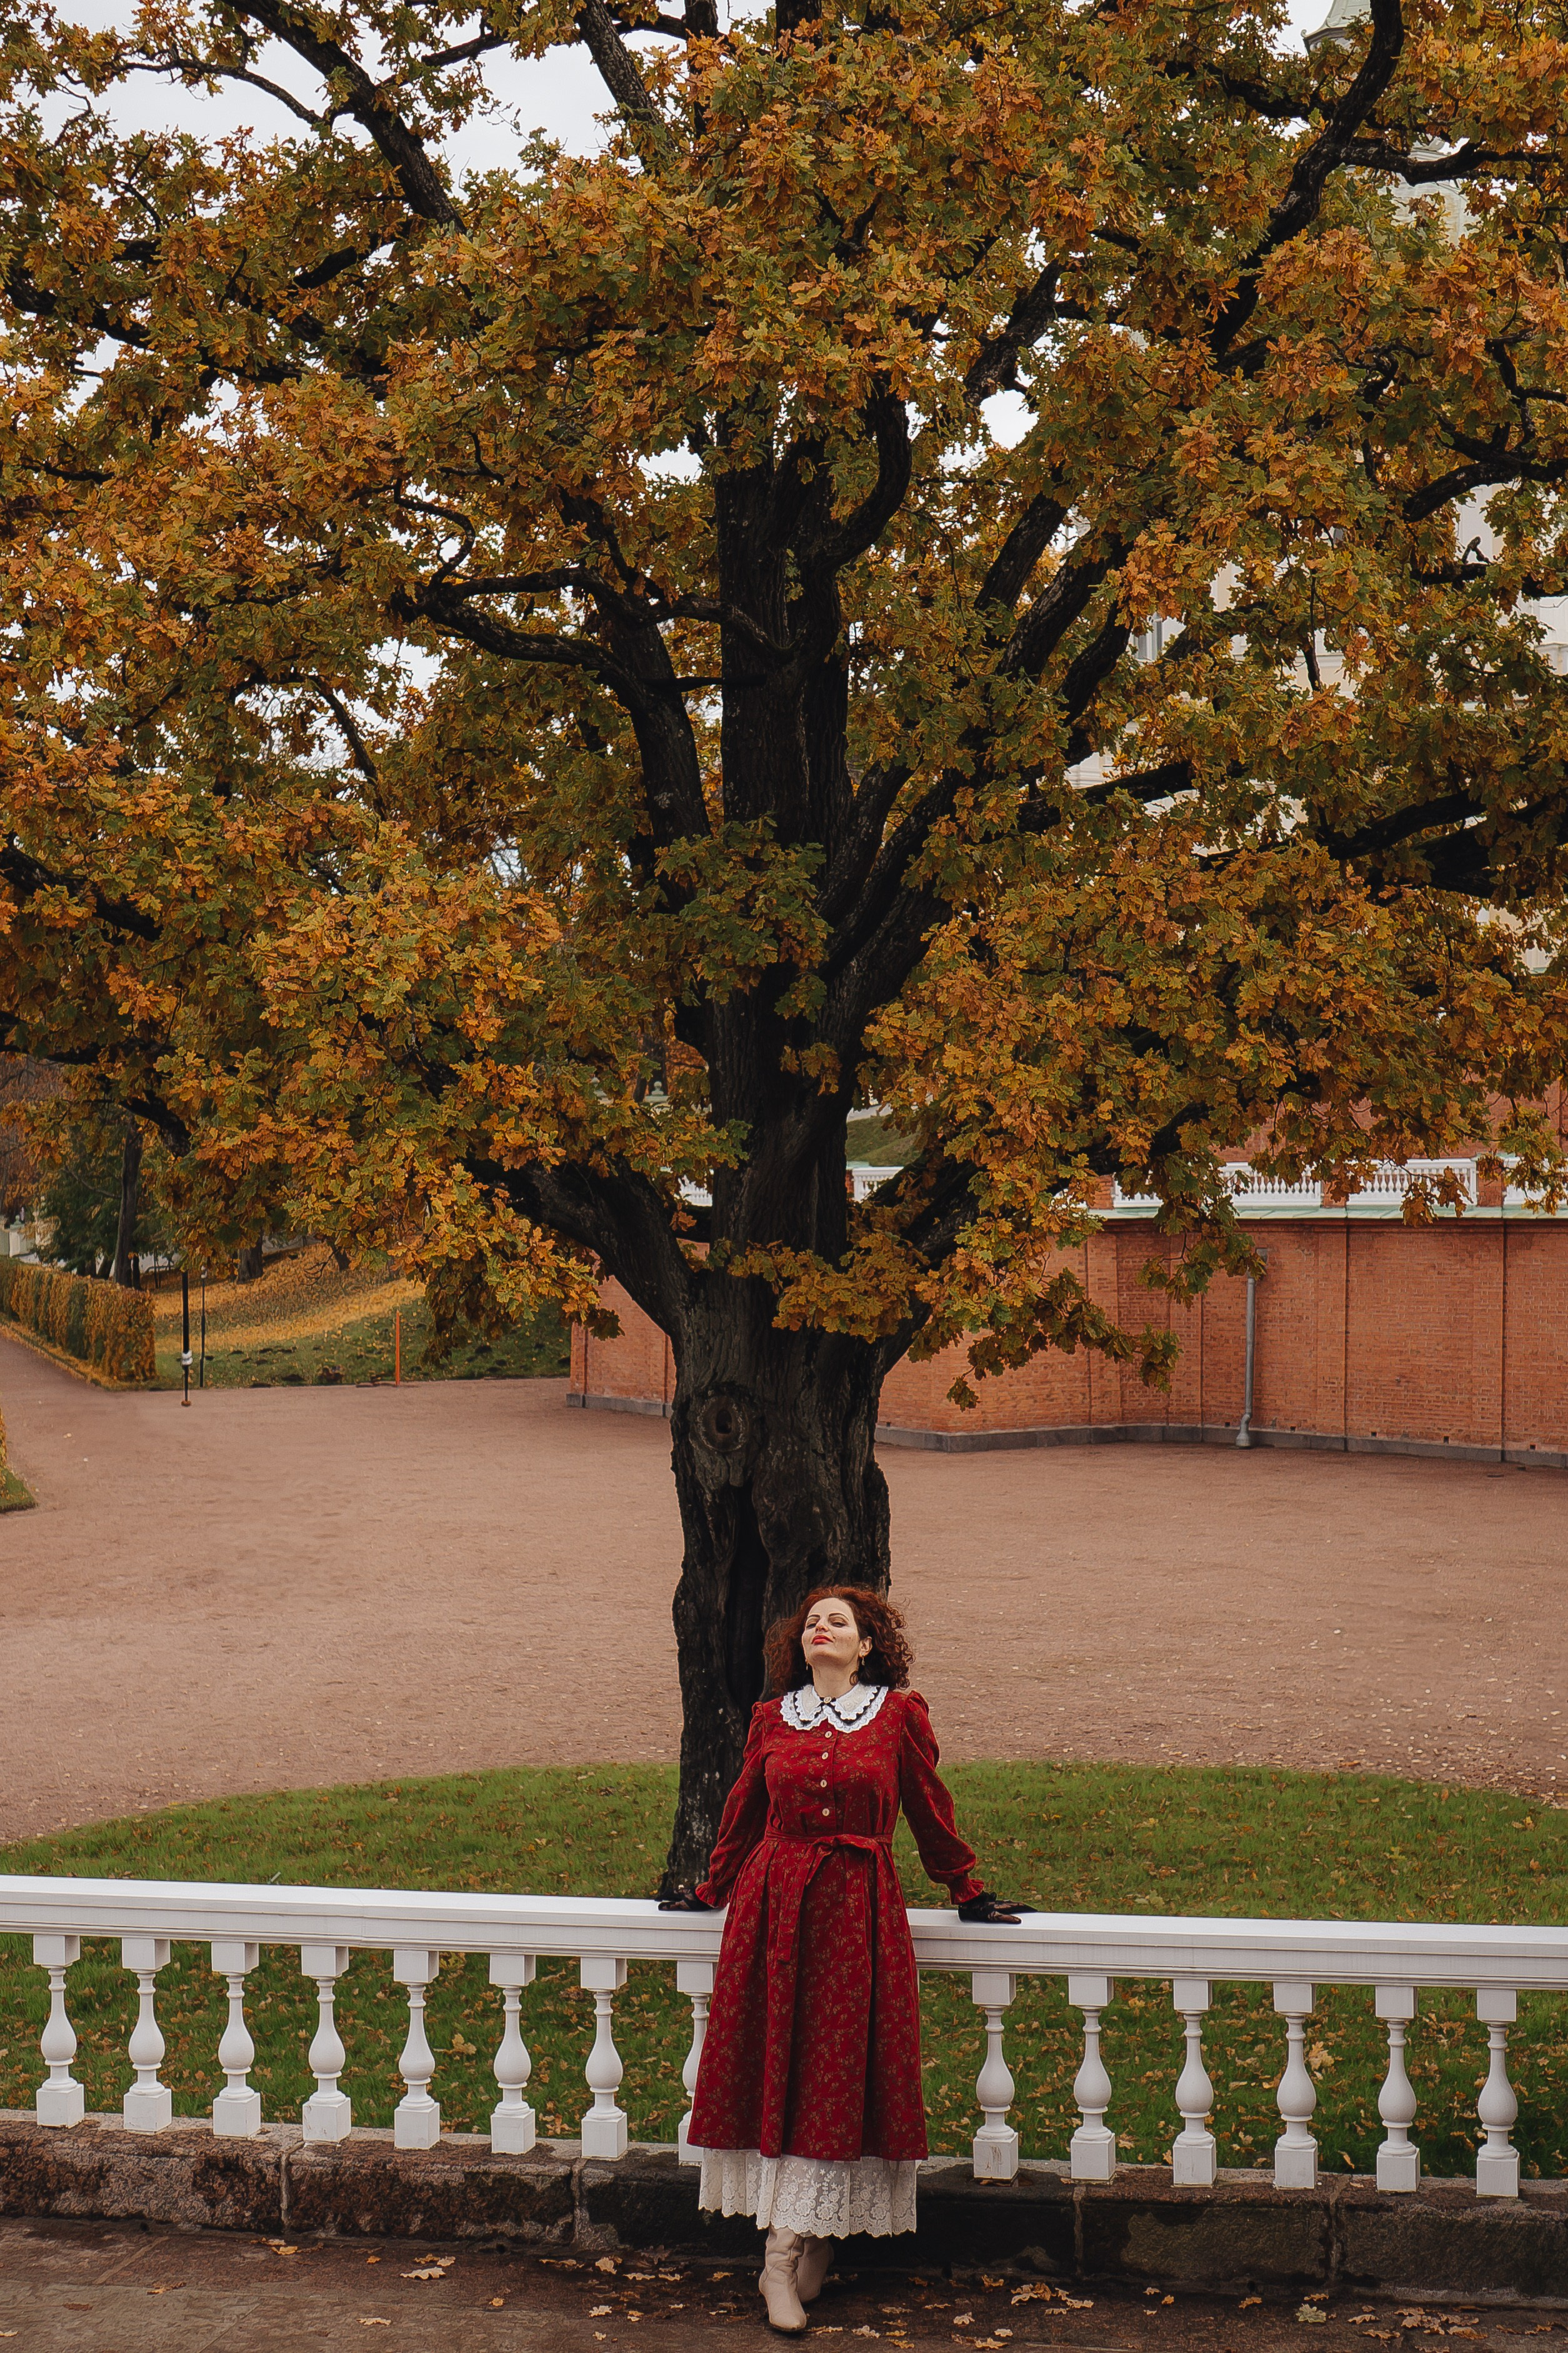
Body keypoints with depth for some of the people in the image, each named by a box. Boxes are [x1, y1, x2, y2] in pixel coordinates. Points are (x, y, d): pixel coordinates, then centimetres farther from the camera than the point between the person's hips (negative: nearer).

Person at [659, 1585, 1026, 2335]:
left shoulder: (900, 1714, 1)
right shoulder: (771, 1718, 8)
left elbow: (930, 1812, 10)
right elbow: (743, 1814, 19)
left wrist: (967, 1895, 15)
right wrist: (710, 1891, 27)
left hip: (858, 1909, -2)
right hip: (772, 1906, 2)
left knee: (836, 2075, -3)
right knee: (778, 2070, 0)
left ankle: (783, 2255, 2)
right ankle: (809, 2243, 7)